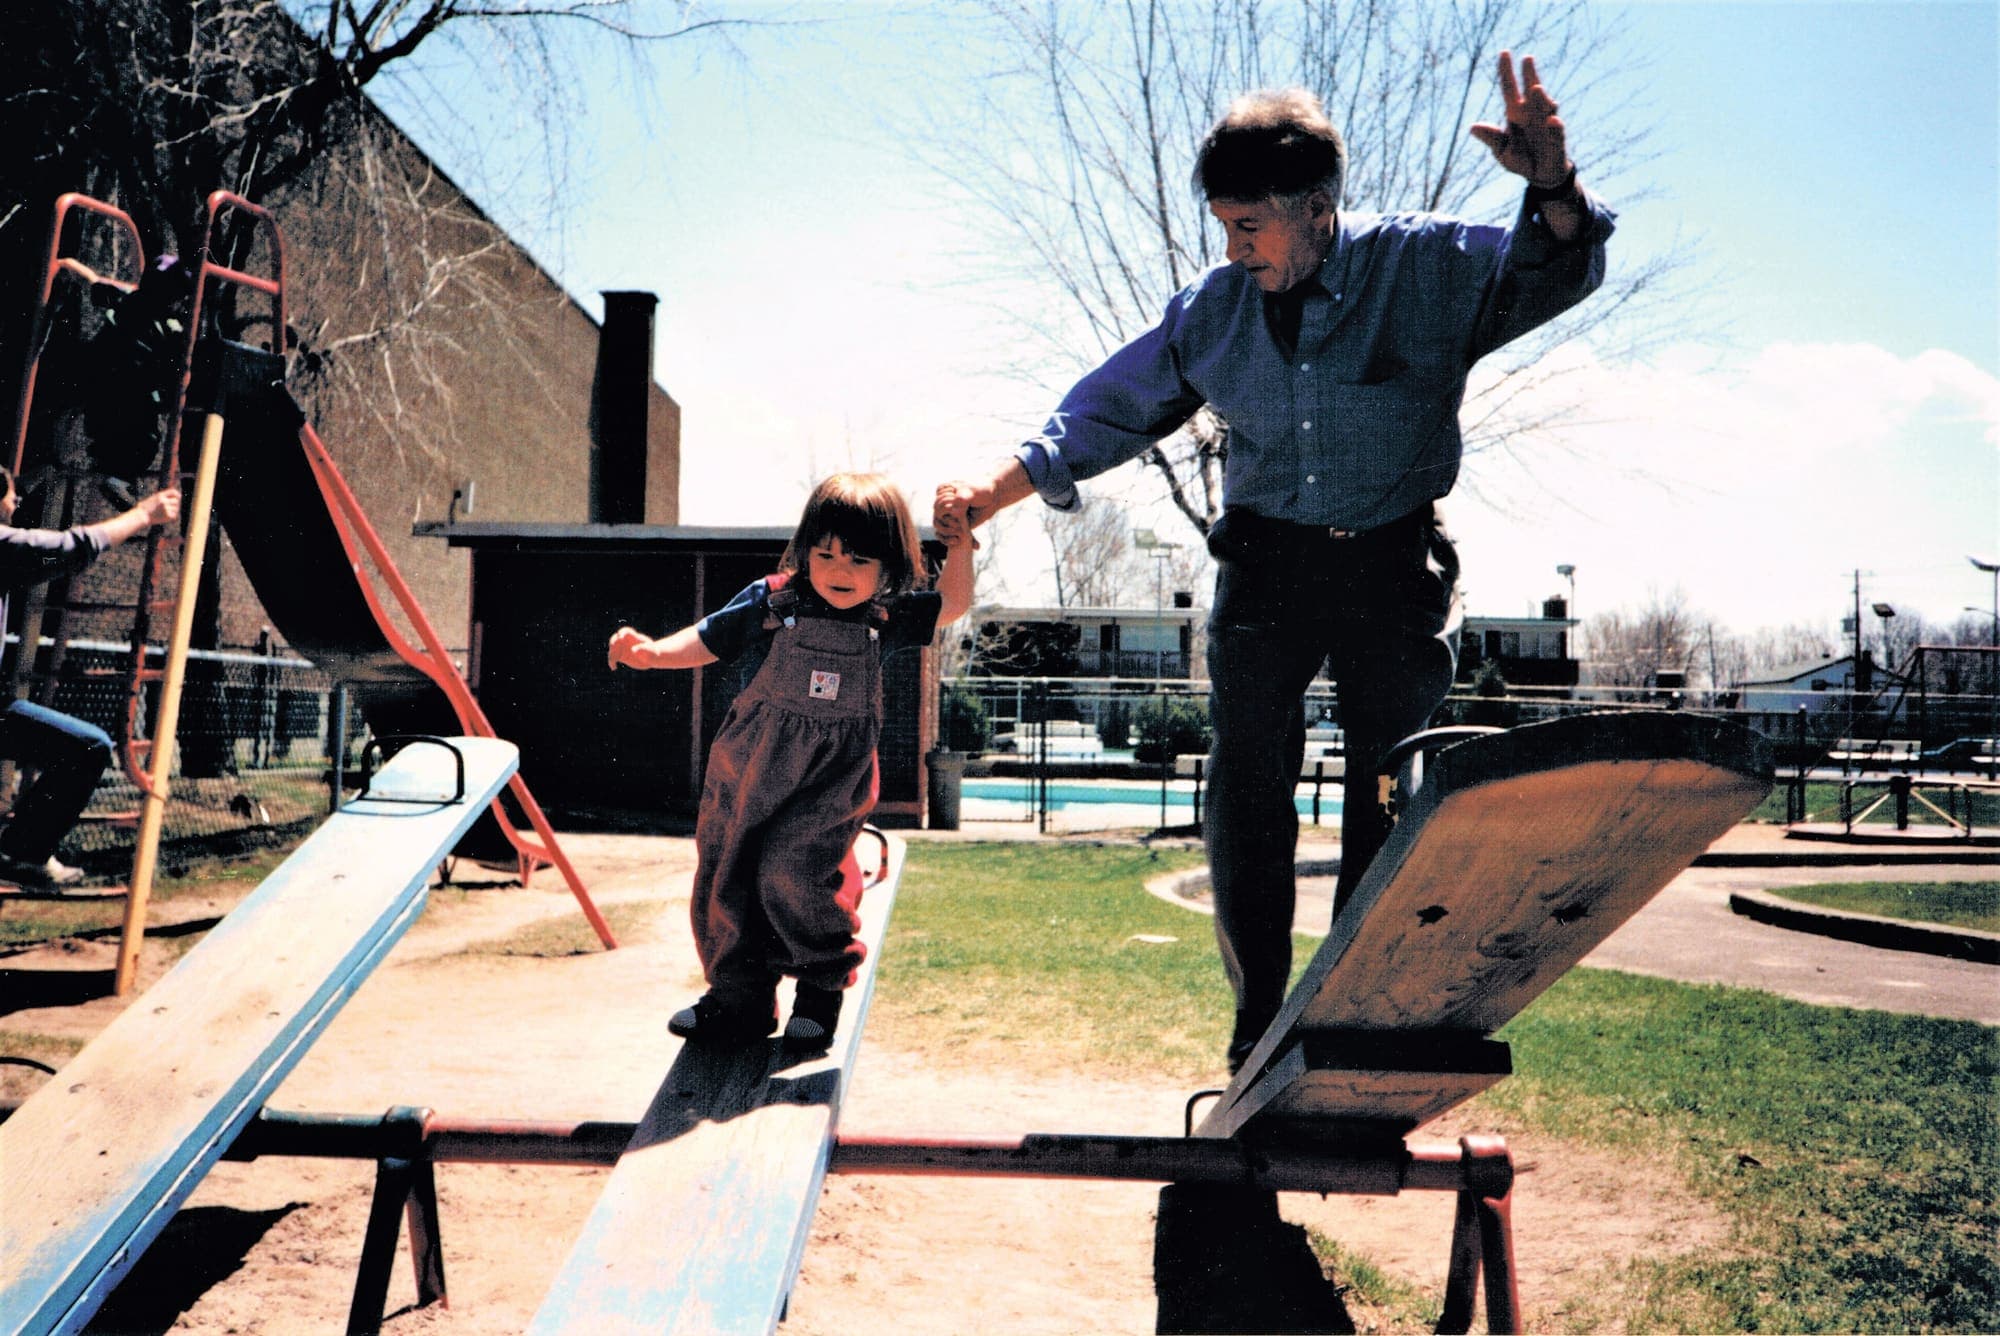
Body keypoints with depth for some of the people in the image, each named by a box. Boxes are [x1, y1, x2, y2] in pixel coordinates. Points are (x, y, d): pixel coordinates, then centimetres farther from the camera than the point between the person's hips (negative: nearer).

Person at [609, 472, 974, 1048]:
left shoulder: (886, 618, 1)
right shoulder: (770, 601, -4)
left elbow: (952, 605, 8)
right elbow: (706, 640, 0)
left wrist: (959, 549, -5)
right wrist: (652, 651, -15)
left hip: (827, 786, -2)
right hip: (744, 775, 2)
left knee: (795, 875, -17)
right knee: (724, 882, 7)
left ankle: (822, 990, 9)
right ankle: (738, 999, 27)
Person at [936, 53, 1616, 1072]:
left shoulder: (1427, 265, -5)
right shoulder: (1212, 312, 3)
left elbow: (1554, 273, -10)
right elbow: (1111, 409, 9)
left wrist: (1552, 187, -33)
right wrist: (997, 490, 1)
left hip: (1396, 568, -2)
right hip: (1265, 566, 2)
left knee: (1391, 811, 1)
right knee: (1245, 805, -1)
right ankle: (1259, 1034, 11)